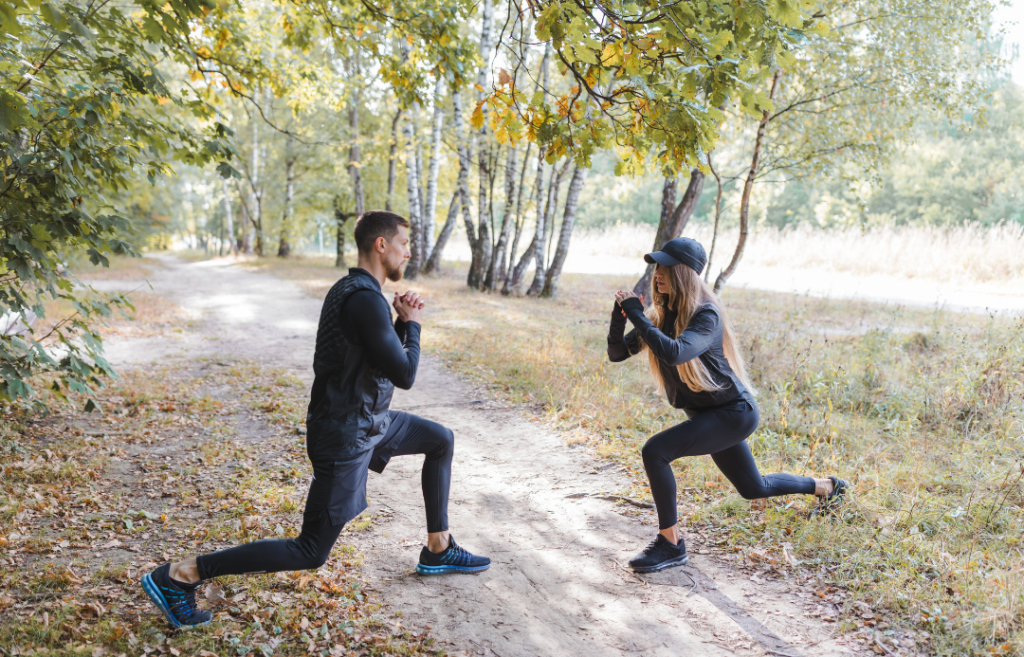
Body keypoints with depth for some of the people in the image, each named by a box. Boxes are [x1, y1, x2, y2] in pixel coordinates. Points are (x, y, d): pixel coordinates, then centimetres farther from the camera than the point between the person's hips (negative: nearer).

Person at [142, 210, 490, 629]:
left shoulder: (355, 292, 8)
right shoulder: (365, 300, -25)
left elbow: (389, 358, 19)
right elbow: (404, 375, -22)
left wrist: (402, 322, 3)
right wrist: (412, 325, -7)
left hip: (370, 420, 10)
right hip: (346, 437, -10)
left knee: (441, 440, 20)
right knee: (311, 553, -3)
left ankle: (438, 551, 27)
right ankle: (179, 575, 1)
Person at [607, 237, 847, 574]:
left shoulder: (705, 316, -23)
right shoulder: (660, 315, -1)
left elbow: (675, 353, -43)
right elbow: (617, 353, -2)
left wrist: (636, 316, -35)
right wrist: (619, 316, -19)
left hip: (733, 413, -9)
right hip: (708, 415, 9)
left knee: (654, 451, -25)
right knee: (754, 489, 25)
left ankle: (671, 543, -11)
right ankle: (826, 487, 50)